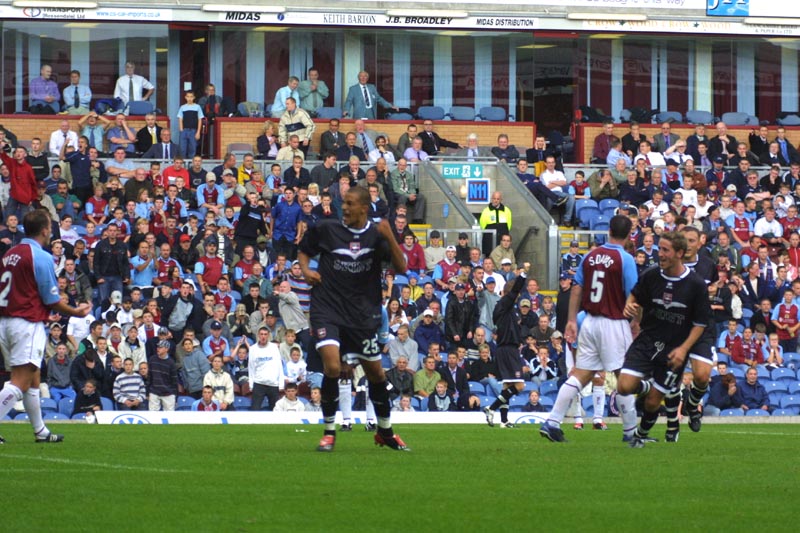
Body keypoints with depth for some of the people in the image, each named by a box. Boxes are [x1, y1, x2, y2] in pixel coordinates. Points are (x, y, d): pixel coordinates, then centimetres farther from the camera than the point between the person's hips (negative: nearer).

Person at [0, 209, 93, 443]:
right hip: (27, 324, -8)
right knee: (20, 383, -11)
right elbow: (52, 300, -9)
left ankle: (41, 431, 24)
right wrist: (77, 312, 7)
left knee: (34, 379, 18)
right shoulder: (41, 257, -12)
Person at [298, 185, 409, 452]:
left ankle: (385, 431, 32)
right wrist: (306, 270, -4)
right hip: (327, 309, -2)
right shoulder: (326, 229, -1)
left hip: (362, 314, 2)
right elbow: (304, 250, 16)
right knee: (332, 367, -21)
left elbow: (401, 268, -11)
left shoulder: (376, 235, -1)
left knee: (375, 372, 11)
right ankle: (329, 432, -5)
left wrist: (389, 237, -24)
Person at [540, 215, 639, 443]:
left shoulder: (590, 256, 6)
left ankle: (552, 422, 1)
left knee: (580, 375, 7)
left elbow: (577, 288, 9)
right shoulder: (625, 259, -10)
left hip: (590, 322, 5)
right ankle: (630, 430, 8)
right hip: (614, 324, -5)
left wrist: (572, 320, 13)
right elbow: (633, 297, -11)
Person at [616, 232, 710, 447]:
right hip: (646, 340, 2)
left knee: (653, 402, 2)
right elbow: (635, 296, 14)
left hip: (673, 351, -2)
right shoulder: (650, 276, -5)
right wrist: (630, 306, -10)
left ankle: (642, 434, 34)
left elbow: (700, 323, -4)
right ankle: (645, 386, 20)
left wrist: (683, 349, -16)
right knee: (624, 387, -16)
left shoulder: (696, 284, -11)